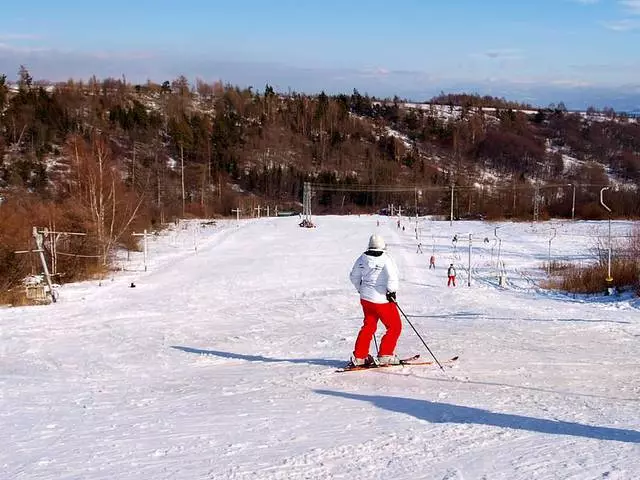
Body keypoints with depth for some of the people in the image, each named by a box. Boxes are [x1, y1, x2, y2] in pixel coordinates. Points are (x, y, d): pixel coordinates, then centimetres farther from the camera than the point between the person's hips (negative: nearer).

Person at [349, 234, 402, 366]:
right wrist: (392, 291, -9)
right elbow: (393, 276, -24)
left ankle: (359, 356, 17)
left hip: (365, 298, 7)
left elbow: (354, 276, 13)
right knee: (395, 327, 8)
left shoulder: (362, 258, 3)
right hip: (382, 299, -6)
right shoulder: (385, 258, -15)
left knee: (368, 326, 19)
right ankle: (385, 355, 5)